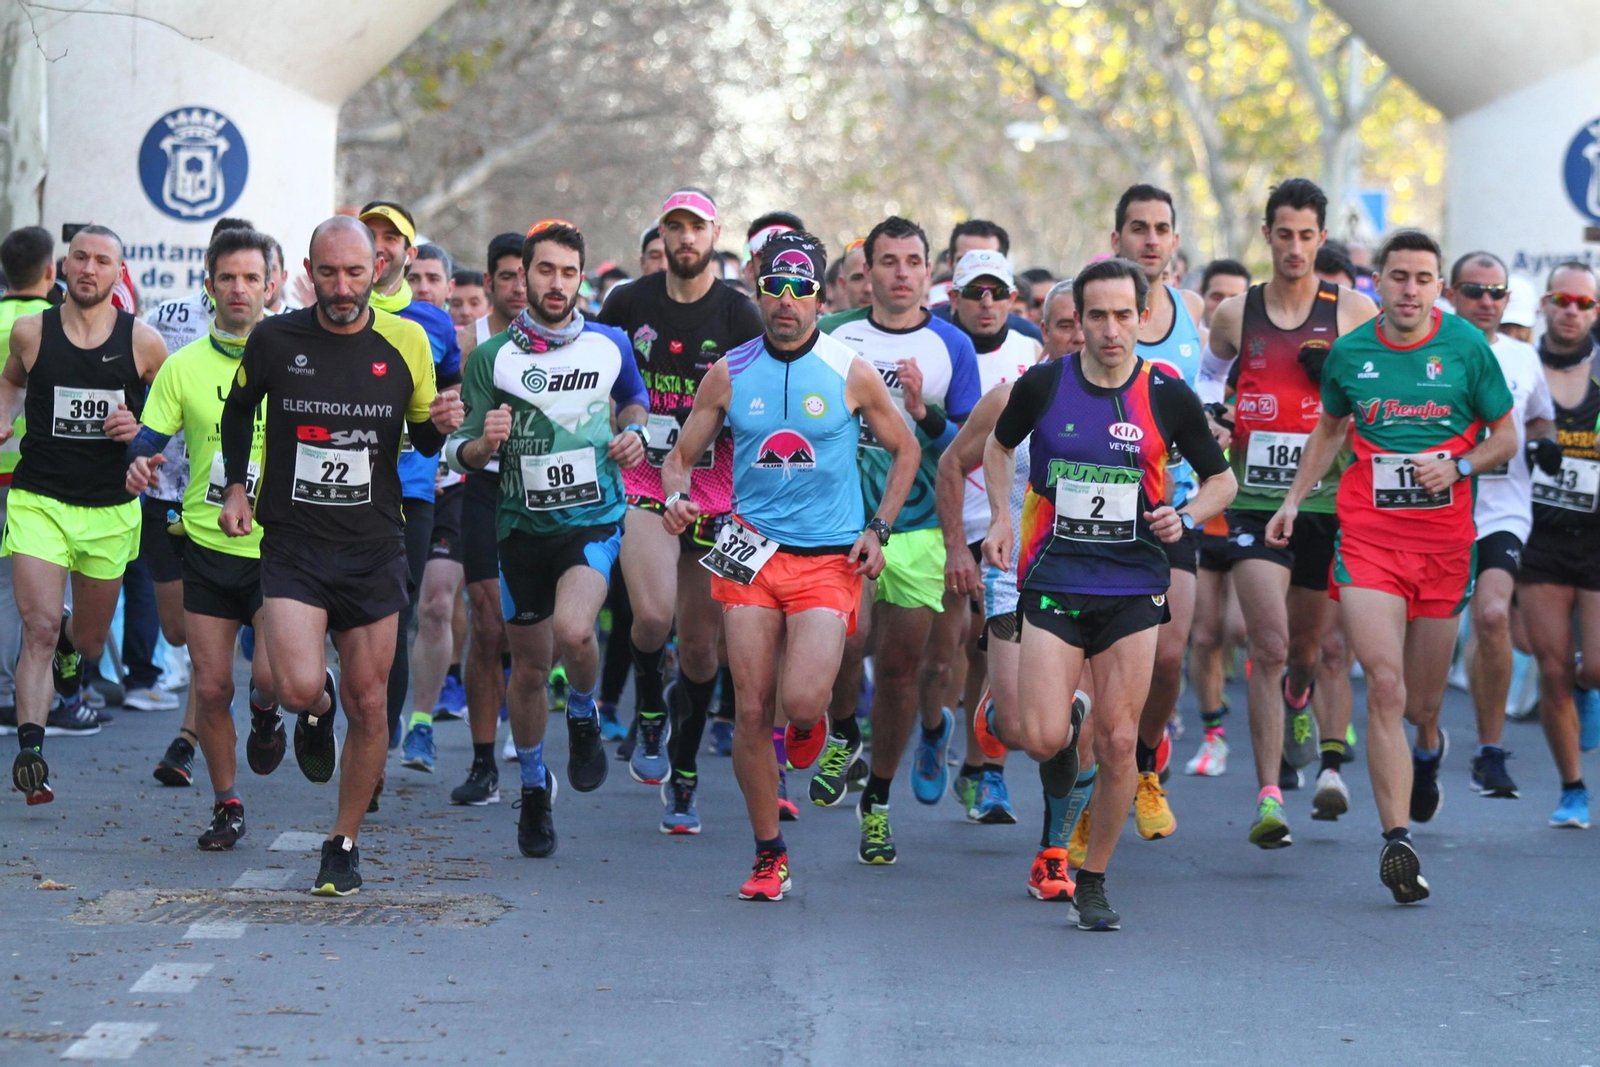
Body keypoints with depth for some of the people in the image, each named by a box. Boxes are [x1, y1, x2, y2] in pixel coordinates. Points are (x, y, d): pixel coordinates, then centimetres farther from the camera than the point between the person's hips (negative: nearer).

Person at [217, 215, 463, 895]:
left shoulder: (406, 342, 0)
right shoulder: (274, 340, -3)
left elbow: (423, 441, 12)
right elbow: (239, 407, 18)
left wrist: (440, 426, -10)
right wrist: (236, 486, 11)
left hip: (374, 549, 1)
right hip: (292, 542, -1)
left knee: (368, 706, 2)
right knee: (299, 688, -20)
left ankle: (344, 845, 20)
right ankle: (316, 709, 20)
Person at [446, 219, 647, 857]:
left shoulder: (610, 344, 3)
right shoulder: (492, 358, -1)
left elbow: (634, 398, 25)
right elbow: (460, 455, -1)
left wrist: (632, 433, 4)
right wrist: (485, 441, -23)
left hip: (594, 521, -1)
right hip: (522, 526, 1)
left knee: (572, 630, -27)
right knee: (529, 666, 8)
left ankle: (584, 718, 5)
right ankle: (534, 788, 28)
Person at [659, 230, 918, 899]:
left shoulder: (851, 375, -1)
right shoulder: (729, 374, 3)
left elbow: (905, 451, 11)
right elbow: (681, 455, 11)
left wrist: (878, 530, 2)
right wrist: (677, 498, -11)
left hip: (830, 561, -2)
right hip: (752, 555, 2)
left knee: (801, 703, -19)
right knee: (751, 712, -2)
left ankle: (812, 725, 21)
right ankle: (769, 857, 12)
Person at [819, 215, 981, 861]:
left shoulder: (952, 347, 3)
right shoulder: (835, 336, 4)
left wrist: (923, 412, -17)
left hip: (919, 527, 1)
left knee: (901, 667, 3)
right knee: (844, 641, -20)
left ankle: (877, 803, 18)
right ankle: (843, 735, 12)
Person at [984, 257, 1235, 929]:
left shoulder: (1168, 396, -3)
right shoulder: (1043, 385, -3)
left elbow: (1221, 478, 9)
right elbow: (999, 445, 17)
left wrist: (1187, 517, -10)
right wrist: (1001, 518, 4)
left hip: (1134, 588, 0)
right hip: (1054, 582, 0)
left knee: (1119, 743, -3)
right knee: (1042, 739, -11)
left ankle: (1093, 882, 14)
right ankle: (1065, 732, 28)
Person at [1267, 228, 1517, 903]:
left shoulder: (1467, 346, -1)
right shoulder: (1349, 352, 3)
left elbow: (1505, 436, 6)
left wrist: (1458, 466, -12)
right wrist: (1294, 499, 15)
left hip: (1444, 538, 0)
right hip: (1367, 534, 0)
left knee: (1421, 700, 11)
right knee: (1383, 685, -15)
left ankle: (1428, 747, 50)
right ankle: (1397, 840, -17)